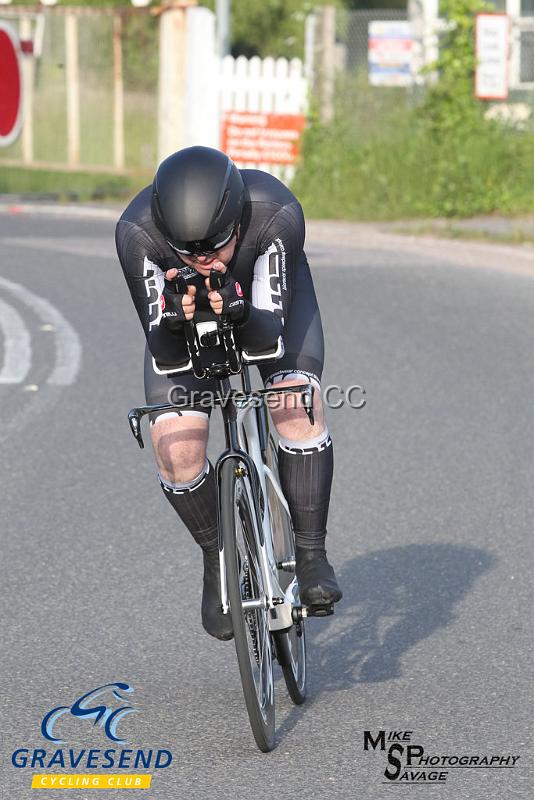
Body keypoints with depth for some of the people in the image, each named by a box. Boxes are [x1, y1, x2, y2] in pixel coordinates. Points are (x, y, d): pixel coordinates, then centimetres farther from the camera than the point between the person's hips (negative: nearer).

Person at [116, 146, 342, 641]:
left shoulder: (277, 214, -39)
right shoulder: (136, 232, -37)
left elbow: (269, 335, -34)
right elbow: (165, 356, -32)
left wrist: (241, 315, -56)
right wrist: (174, 323, -54)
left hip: (267, 299, -1)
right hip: (182, 304, 1)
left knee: (298, 409, -26)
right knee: (176, 450, -15)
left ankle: (311, 554, -12)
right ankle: (217, 560, 11)